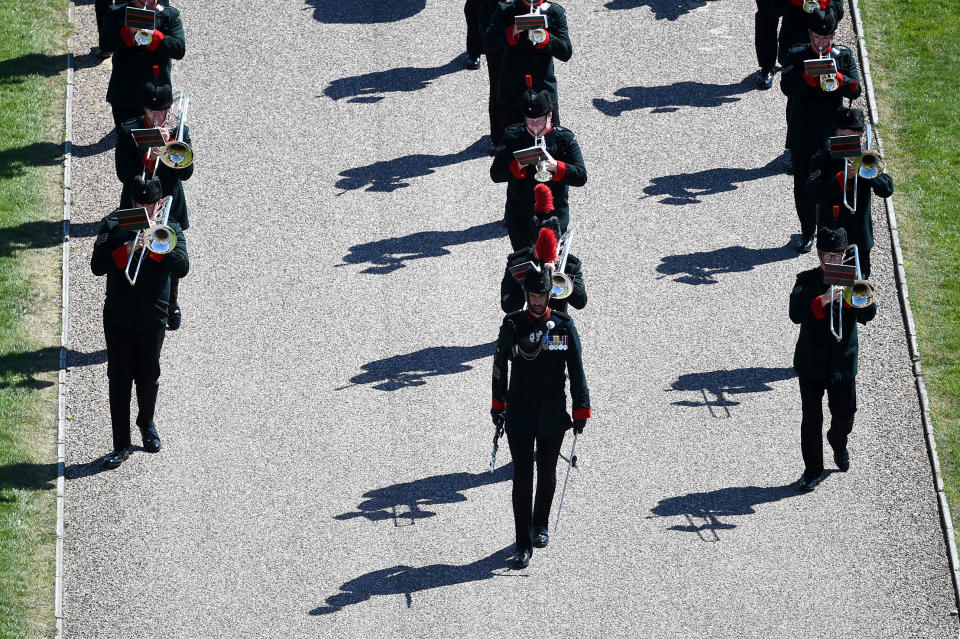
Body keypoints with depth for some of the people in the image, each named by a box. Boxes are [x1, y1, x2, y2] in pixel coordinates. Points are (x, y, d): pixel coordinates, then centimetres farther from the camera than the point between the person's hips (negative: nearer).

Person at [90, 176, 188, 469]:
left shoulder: (170, 230, 3)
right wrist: (127, 250, -23)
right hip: (118, 318, 0)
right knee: (119, 381, -1)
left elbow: (181, 268, -13)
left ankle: (147, 424, 39)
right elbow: (97, 266, -9)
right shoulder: (113, 226, 2)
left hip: (152, 318, 0)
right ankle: (121, 445, 4)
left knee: (148, 378, 12)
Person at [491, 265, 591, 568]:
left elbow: (576, 370, 2)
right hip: (520, 413, -1)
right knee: (522, 477, -4)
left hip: (553, 413, 1)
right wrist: (498, 405, 3)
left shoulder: (564, 325, -2)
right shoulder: (512, 325, -3)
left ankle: (540, 525, 37)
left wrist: (581, 409, 0)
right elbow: (500, 366, 5)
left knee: (547, 474, 14)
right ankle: (524, 544, -2)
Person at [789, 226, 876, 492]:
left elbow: (868, 315, -9)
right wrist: (823, 300, -31)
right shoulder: (807, 280, -4)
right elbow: (795, 314, -19)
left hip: (843, 361, 2)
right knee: (811, 419, -2)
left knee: (844, 415, 12)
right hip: (812, 362, -2)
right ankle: (813, 470, 9)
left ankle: (839, 445, 45)